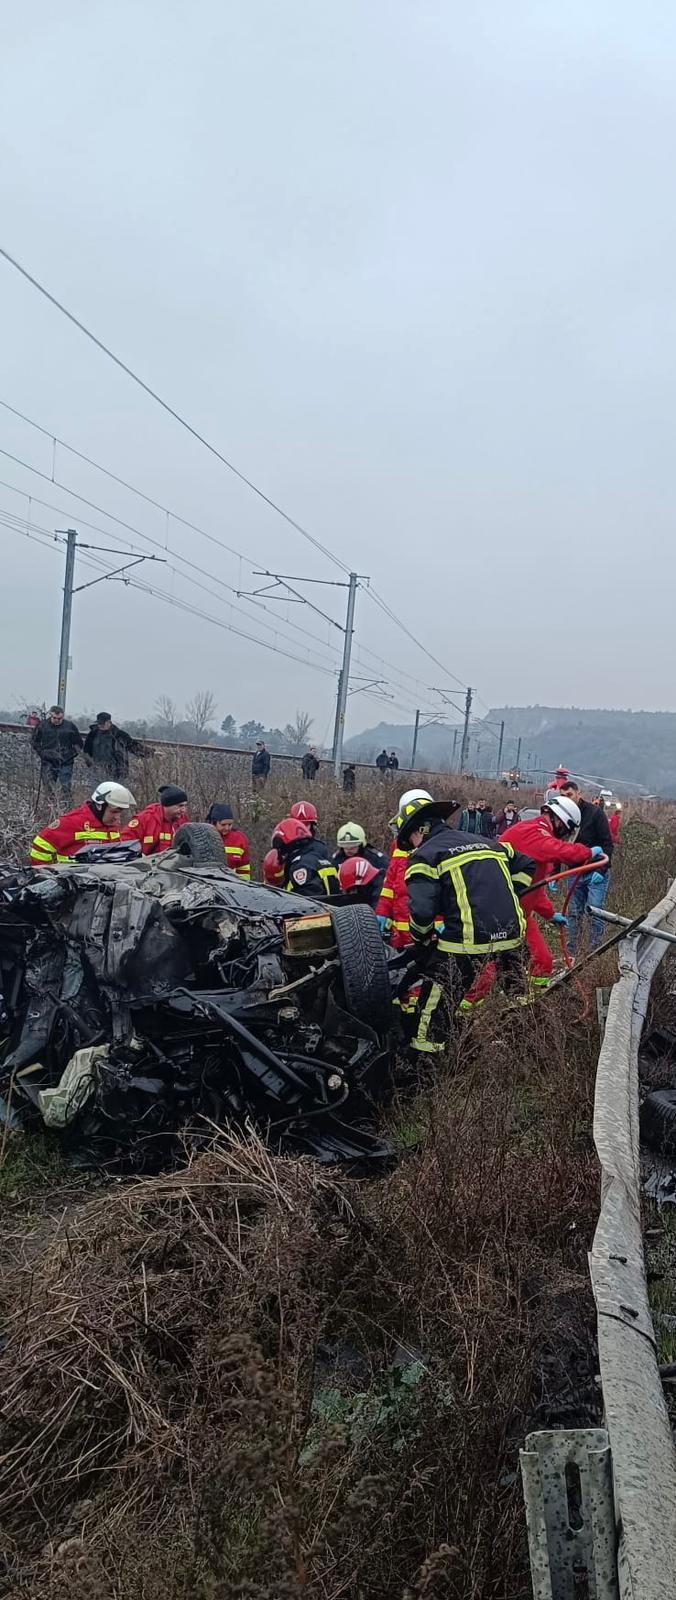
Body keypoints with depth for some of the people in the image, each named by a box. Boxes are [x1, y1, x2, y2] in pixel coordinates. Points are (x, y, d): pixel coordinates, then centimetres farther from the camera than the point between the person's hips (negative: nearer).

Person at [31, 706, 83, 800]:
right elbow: (34, 741, 14)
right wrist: (41, 752, 4)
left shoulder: (70, 726, -2)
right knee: (49, 788, 3)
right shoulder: (42, 725, -1)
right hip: (48, 762, 1)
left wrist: (72, 754, 1)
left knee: (66, 789, -2)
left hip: (66, 762, -1)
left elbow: (78, 743, 11)